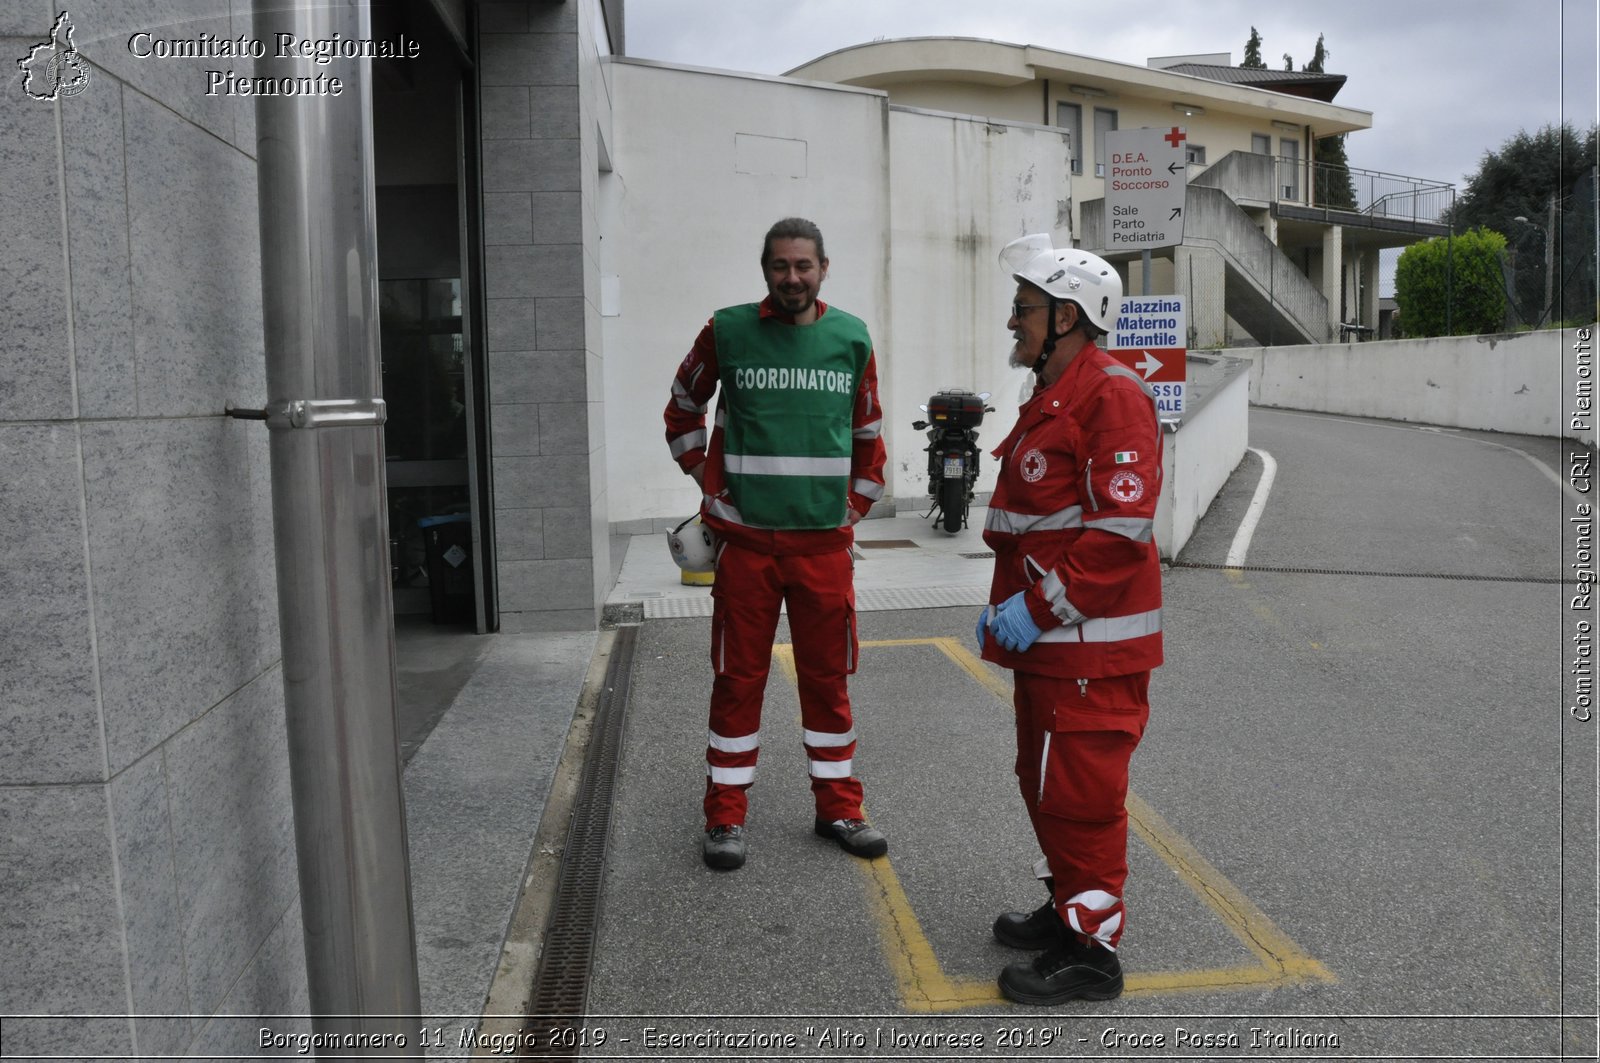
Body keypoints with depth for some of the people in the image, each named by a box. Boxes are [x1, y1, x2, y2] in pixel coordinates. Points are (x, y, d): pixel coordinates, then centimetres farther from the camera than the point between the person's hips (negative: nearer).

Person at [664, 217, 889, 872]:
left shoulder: (851, 338, 5)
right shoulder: (727, 332, 0)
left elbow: (868, 432, 18)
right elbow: (682, 412, 13)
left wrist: (857, 505, 12)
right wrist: (711, 486, 6)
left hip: (824, 542, 2)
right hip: (745, 541, -2)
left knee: (828, 678, 10)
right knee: (737, 680, 4)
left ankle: (839, 809, 24)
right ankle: (725, 817, 17)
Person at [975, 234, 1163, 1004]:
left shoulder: (1114, 397, -16)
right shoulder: (1050, 399, 17)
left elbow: (1121, 529, -23)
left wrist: (1039, 607, -21)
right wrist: (1006, 604, 16)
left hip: (1091, 646, -10)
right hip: (1045, 639, 10)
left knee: (1079, 793, -1)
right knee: (1045, 781, 20)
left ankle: (1091, 950, 13)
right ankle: (1068, 907, 36)